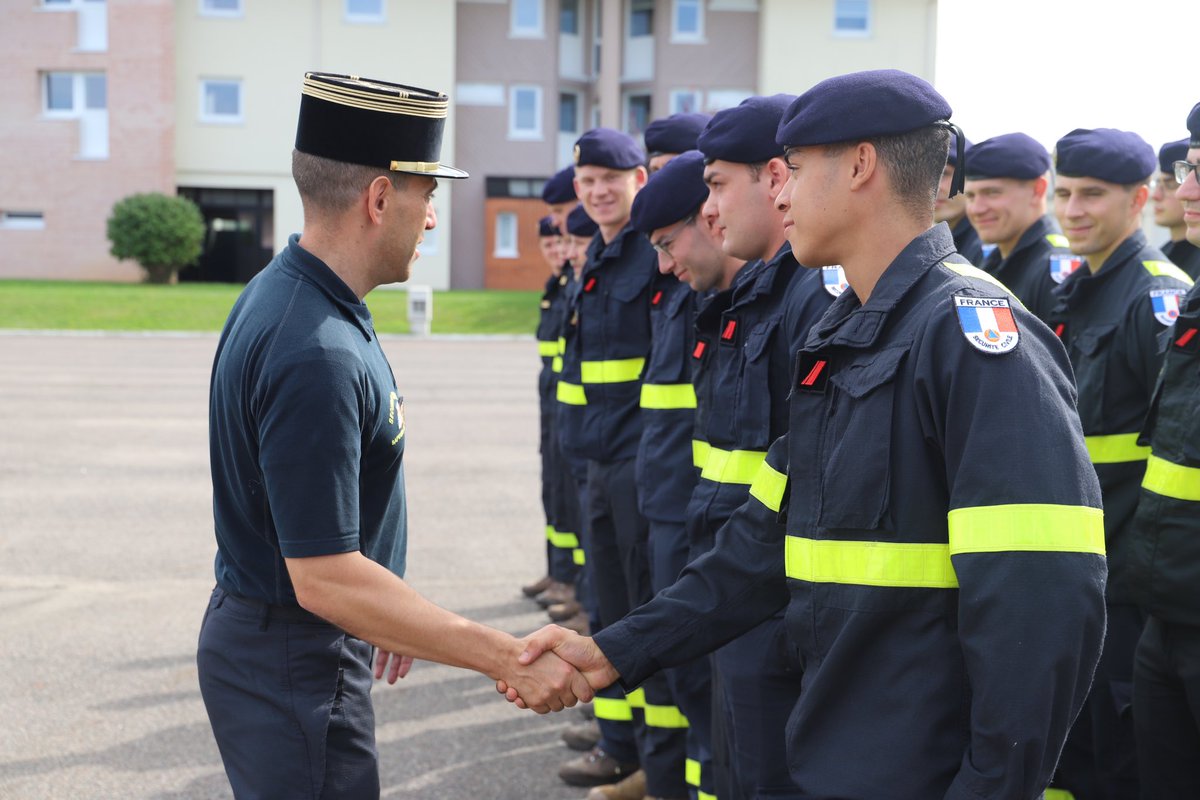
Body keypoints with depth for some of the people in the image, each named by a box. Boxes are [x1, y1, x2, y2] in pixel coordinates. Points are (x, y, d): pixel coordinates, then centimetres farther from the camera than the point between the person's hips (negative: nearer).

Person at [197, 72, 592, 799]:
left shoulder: (284, 293, 4)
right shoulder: (317, 355, -28)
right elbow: (326, 577, -29)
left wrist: (384, 620, 21)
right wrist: (511, 662, -26)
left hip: (258, 629, 10)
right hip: (295, 666, -10)